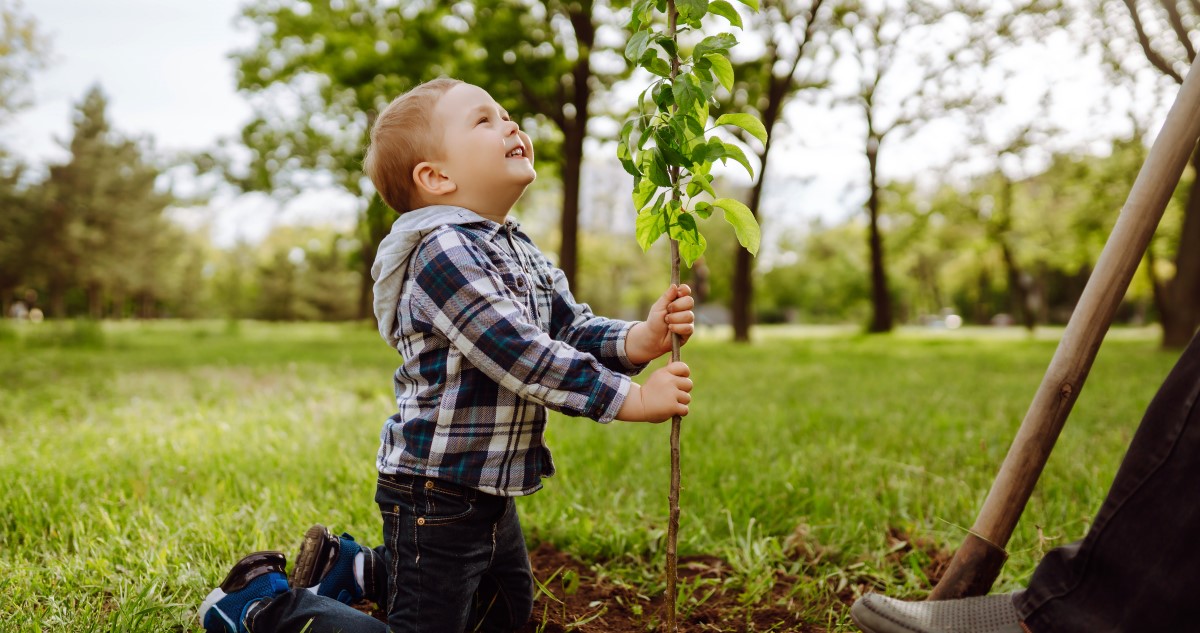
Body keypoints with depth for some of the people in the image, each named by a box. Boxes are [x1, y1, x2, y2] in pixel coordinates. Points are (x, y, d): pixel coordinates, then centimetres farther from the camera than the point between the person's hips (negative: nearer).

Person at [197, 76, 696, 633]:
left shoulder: (521, 252, 9)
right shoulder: (444, 252, -23)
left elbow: (571, 330, 4)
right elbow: (518, 354, -28)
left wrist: (637, 341, -16)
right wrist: (631, 398, -24)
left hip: (492, 492, 10)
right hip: (435, 492, -9)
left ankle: (349, 567, 35)